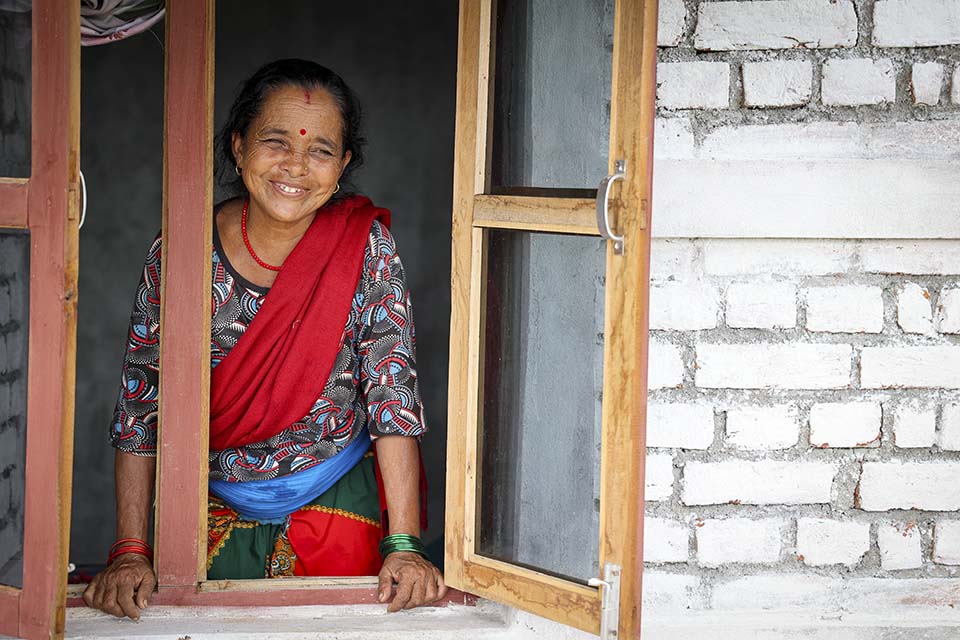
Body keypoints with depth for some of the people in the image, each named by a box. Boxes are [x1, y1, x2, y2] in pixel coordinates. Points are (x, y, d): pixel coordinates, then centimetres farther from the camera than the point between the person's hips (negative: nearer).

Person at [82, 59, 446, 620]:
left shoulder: (366, 247, -11)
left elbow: (393, 392, -14)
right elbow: (140, 406, -7)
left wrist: (404, 545, -21)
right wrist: (131, 552, -14)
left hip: (338, 506, 0)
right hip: (216, 509, 0)